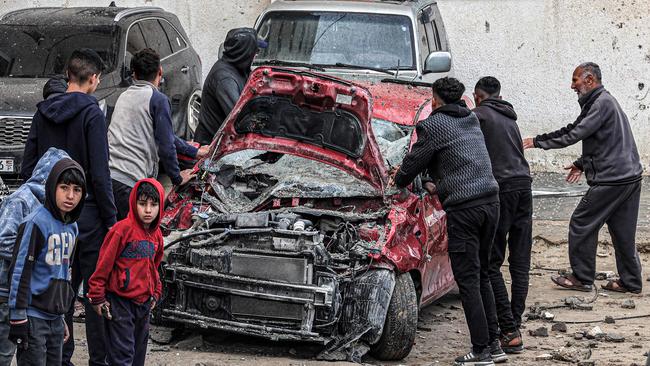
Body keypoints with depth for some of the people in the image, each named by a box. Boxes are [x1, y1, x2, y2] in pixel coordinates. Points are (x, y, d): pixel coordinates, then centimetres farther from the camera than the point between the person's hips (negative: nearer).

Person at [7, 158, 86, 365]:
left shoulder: (72, 227, 11)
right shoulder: (36, 223, -14)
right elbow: (20, 272, -14)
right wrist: (18, 320, -16)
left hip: (55, 318, 8)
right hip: (33, 317, -8)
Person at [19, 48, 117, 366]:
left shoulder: (43, 113, 7)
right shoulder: (91, 114, -12)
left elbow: (27, 168, 10)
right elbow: (99, 175, -15)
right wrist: (111, 219, -9)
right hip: (87, 215, -6)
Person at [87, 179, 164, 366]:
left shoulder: (156, 234, 7)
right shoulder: (123, 229, -16)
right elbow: (104, 264, -12)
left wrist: (155, 293, 19)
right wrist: (98, 297, -9)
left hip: (144, 302, 7)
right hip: (120, 301, -7)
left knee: (138, 351, 14)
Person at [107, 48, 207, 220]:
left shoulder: (125, 96, 24)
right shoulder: (158, 99, -4)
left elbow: (164, 134, 33)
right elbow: (166, 146, -7)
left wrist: (194, 152, 40)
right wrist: (177, 178, 9)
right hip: (129, 181, -8)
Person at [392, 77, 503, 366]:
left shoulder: (434, 125, -5)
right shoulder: (471, 119, 18)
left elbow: (414, 162, 3)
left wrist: (399, 180, 23)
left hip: (463, 209, -7)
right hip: (490, 201, 8)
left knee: (468, 279, -3)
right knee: (481, 275, 16)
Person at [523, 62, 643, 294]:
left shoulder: (602, 103, -14)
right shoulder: (605, 101, 19)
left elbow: (574, 134, -18)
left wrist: (537, 142, -12)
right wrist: (582, 164, 21)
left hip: (610, 180, -10)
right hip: (630, 177, 10)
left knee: (581, 224, -1)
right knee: (622, 231, 13)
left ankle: (582, 278, 6)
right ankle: (631, 282, 16)